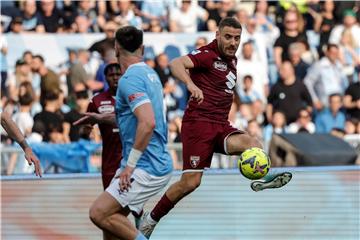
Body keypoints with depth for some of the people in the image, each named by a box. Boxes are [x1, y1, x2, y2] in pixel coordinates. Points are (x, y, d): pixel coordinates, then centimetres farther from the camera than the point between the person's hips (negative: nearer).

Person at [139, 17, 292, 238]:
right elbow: (177, 63, -28)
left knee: (252, 143, -23)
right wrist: (191, 85, -45)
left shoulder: (231, 60, 18)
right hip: (198, 123, -7)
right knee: (191, 182, -11)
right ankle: (151, 219, 5)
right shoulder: (207, 55, -7)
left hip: (221, 127, 7)